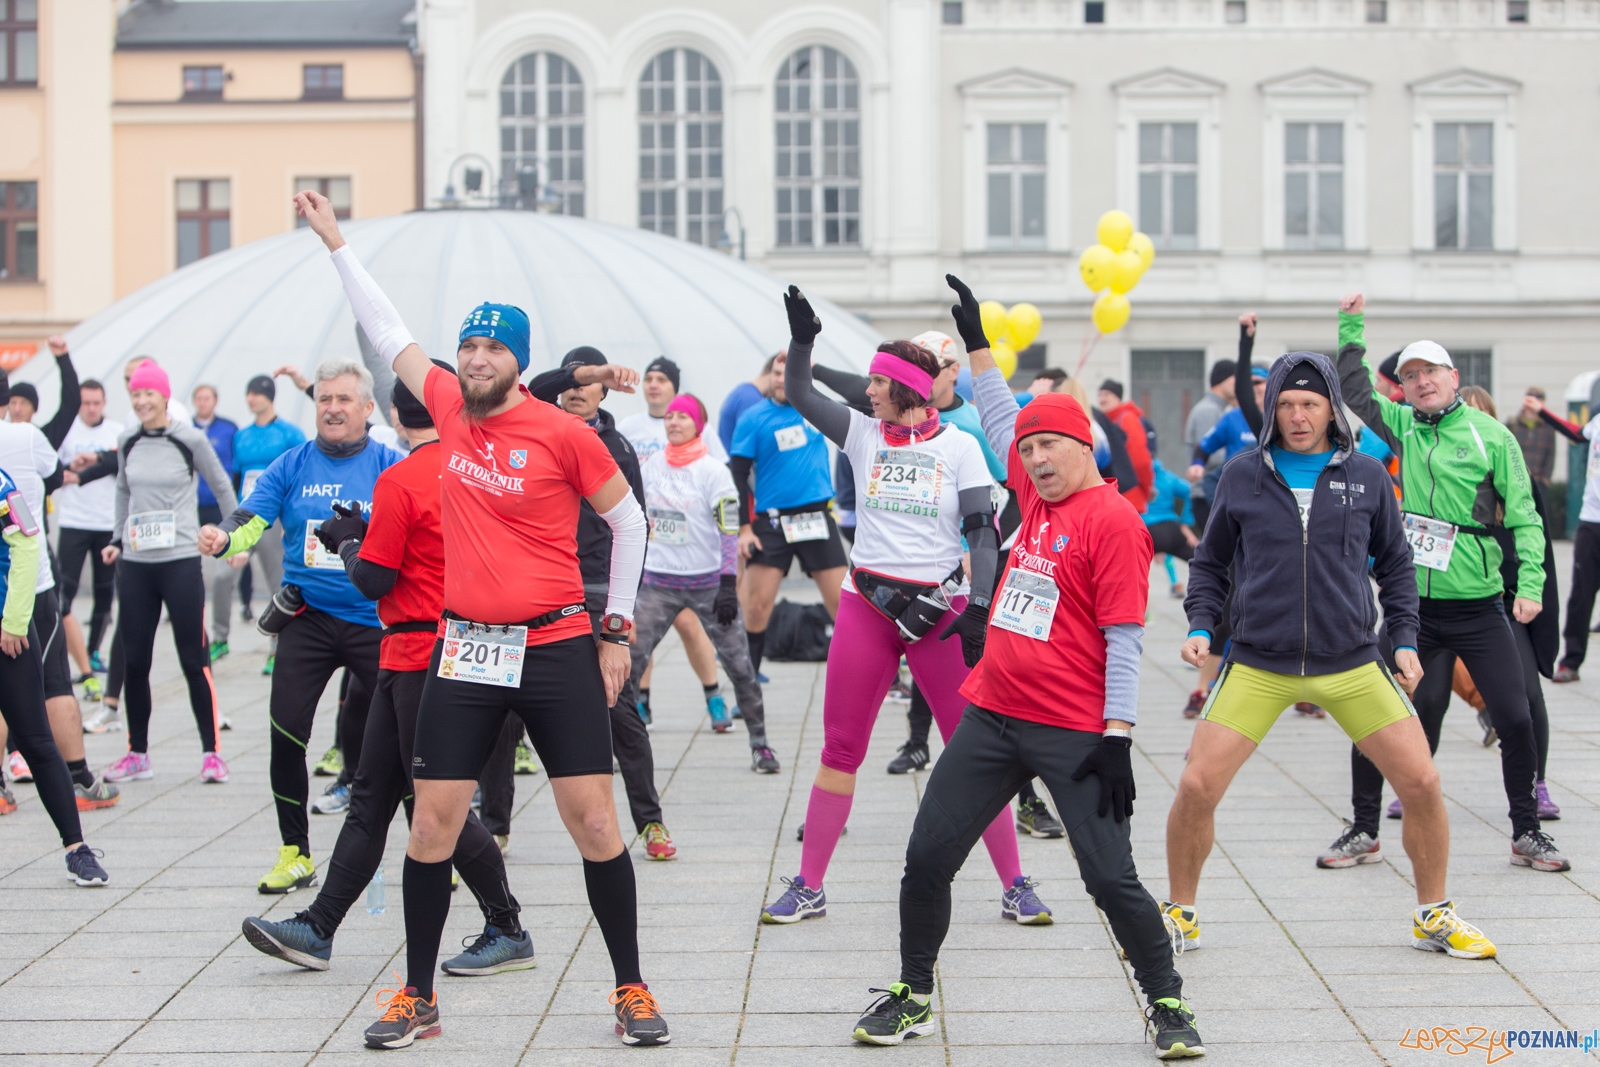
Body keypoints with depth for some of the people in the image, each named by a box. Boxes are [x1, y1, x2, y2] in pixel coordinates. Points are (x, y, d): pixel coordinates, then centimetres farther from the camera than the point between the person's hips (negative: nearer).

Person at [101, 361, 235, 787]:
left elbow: (222, 488, 6)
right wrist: (117, 539, 15)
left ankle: (211, 752, 3)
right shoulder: (128, 444, 8)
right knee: (134, 660, 5)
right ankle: (137, 754, 15)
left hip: (181, 561, -4)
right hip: (136, 564, 4)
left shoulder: (189, 440, -3)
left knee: (193, 659, -3)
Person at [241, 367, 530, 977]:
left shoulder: (399, 481, -15)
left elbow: (374, 581, -14)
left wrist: (347, 540, 6)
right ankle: (318, 930, 12)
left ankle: (508, 932, 5)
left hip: (419, 654, -9)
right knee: (371, 795, 9)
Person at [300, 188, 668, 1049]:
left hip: (558, 651, -3)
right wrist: (334, 242, 19)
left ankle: (631, 991, 11)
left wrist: (616, 628, 3)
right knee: (432, 823, 4)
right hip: (464, 652, 4)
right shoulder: (450, 411, 4)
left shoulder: (564, 433, -7)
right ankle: (417, 997, 18)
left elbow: (628, 518, 3)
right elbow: (388, 332, 16)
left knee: (594, 823, -3)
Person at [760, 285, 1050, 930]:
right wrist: (802, 338, -13)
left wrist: (979, 606, -12)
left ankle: (1015, 887, 8)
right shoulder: (863, 435, 7)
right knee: (840, 746, 5)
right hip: (867, 606, 2)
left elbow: (982, 532, -2)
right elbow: (797, 394, 3)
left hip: (939, 605, -2)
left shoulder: (959, 446, 0)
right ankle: (808, 887, 13)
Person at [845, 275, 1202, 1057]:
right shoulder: (1036, 496, 11)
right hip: (992, 715, 7)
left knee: (1110, 877, -6)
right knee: (928, 856, 5)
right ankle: (913, 996, 20)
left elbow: (1122, 638, -13)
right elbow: (1000, 422, 29)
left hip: (1074, 734, -7)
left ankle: (1167, 1004, 13)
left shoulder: (1111, 518, -10)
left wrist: (1116, 738, -17)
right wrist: (975, 339, 32)